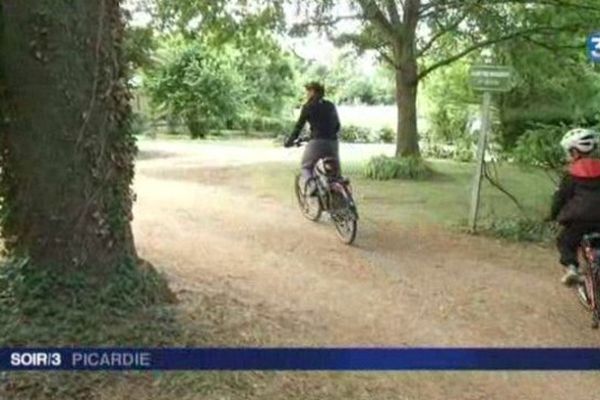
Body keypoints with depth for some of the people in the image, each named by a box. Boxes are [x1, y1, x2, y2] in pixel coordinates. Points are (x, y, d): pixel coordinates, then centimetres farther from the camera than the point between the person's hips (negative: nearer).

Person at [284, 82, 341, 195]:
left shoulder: (308, 107, 0)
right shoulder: (331, 106, 14)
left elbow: (298, 127, 0)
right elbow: (337, 126, 21)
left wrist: (289, 141, 12)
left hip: (317, 143, -4)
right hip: (333, 143, 4)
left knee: (306, 167, 18)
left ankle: (311, 186, -8)